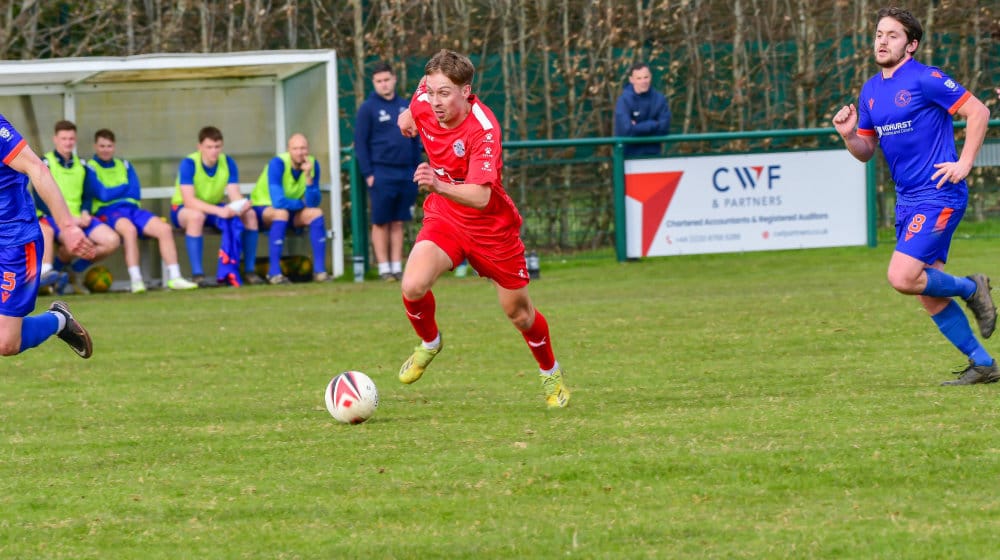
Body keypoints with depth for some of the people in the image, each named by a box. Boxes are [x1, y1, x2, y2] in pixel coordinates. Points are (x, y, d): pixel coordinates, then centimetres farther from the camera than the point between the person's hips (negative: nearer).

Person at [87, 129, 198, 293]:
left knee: (164, 228, -18)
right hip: (107, 212, -6)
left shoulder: (124, 166, 25)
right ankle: (135, 280, -43)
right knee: (129, 229, -38)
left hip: (132, 209, 6)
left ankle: (174, 277, -21)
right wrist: (124, 189, 5)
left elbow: (136, 193, 12)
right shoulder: (90, 167, 8)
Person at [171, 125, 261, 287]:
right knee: (196, 216, -40)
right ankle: (197, 275, -38)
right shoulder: (189, 164, -21)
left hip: (215, 208, 5)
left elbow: (235, 194, -11)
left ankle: (249, 271, -14)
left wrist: (242, 204, -36)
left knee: (250, 214, -17)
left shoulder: (228, 163, -6)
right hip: (182, 209, -5)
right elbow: (189, 200, -31)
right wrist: (219, 211, -42)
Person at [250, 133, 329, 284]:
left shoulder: (312, 164, -11)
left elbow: (313, 203, -17)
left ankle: (319, 270, -19)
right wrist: (301, 203, -17)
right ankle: (274, 272, -35)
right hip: (263, 207, -5)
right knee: (281, 213, -35)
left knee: (316, 213, -18)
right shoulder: (277, 164, -27)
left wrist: (308, 177, -30)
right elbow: (278, 202, -35)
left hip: (291, 211, 5)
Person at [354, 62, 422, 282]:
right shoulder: (368, 108, -1)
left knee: (398, 222, 7)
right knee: (381, 222, -1)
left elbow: (415, 139, 17)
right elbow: (360, 143, -4)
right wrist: (368, 173, -11)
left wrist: (416, 168, 10)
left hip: (405, 173, 4)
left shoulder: (406, 106, 13)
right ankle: (384, 268, 2)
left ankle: (397, 267, 9)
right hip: (382, 173, -4)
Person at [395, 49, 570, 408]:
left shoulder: (484, 130, -32)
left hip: (492, 227, -4)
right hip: (443, 219, 4)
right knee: (413, 287, -22)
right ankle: (429, 343, 10)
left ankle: (551, 374, 39)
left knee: (519, 312, 10)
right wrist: (408, 115, 26)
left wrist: (439, 186, -58)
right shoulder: (424, 102, -16)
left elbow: (481, 196, -42)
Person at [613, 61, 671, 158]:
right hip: (629, 154, -3)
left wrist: (638, 127, -12)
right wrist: (652, 125, -12)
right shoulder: (624, 100, -11)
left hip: (652, 153, 3)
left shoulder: (659, 99, -1)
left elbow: (664, 127, -6)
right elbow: (626, 129, -21)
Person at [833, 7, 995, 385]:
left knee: (902, 278, -19)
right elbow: (866, 151, 18)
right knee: (929, 295, 6)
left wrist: (963, 165, -15)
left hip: (939, 195, -8)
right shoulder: (870, 91, 12)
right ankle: (982, 364, 16)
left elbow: (978, 111, -11)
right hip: (907, 200, 8)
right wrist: (848, 135, -3)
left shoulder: (925, 79, -11)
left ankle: (971, 289, 6)